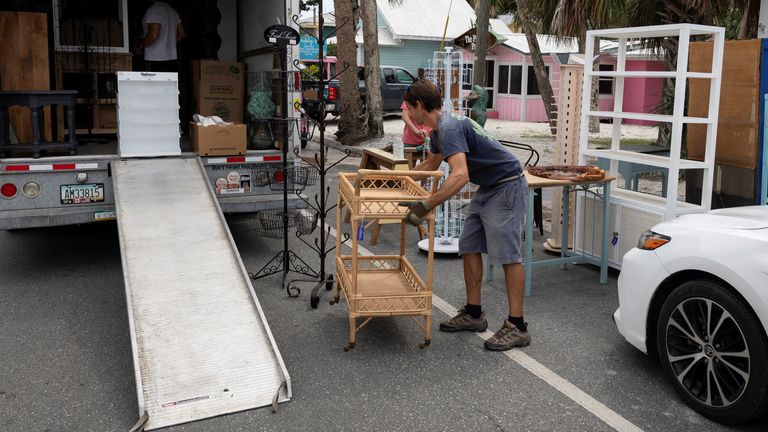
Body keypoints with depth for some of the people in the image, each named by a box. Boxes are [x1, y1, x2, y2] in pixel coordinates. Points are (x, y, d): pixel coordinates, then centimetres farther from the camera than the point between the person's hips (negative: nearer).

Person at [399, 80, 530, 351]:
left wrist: (425, 206, -39)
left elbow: (460, 175, -38)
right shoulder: (438, 129, 10)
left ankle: (517, 326, -5)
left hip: (506, 186, -10)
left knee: (507, 254, -10)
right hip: (487, 188, 10)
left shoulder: (449, 128, -23)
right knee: (469, 247, 9)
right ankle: (474, 313, 17)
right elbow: (431, 164, 30)